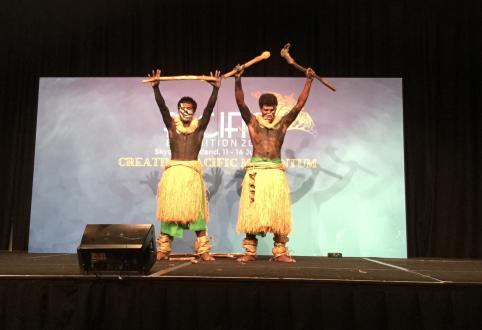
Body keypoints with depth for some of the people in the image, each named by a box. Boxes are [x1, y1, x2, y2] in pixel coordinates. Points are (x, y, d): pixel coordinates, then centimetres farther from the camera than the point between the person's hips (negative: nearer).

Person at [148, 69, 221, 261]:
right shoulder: (171, 125, 7)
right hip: (173, 172, 1)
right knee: (169, 211, 4)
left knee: (196, 211, 1)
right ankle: (163, 250, 12)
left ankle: (203, 250, 5)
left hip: (192, 172, 0)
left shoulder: (199, 126, 6)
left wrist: (216, 89, -16)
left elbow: (209, 108, -5)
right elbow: (162, 107, -5)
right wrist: (156, 87, -18)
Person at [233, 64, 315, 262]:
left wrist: (308, 81, 3)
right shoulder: (252, 122, 7)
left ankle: (280, 252, 9)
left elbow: (300, 104, 8)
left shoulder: (283, 122, 11)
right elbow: (240, 103, -5)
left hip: (276, 172, 2)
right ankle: (250, 252, 7)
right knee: (252, 212, -1)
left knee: (279, 213, 2)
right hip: (255, 172, -1)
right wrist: (237, 80, -17)